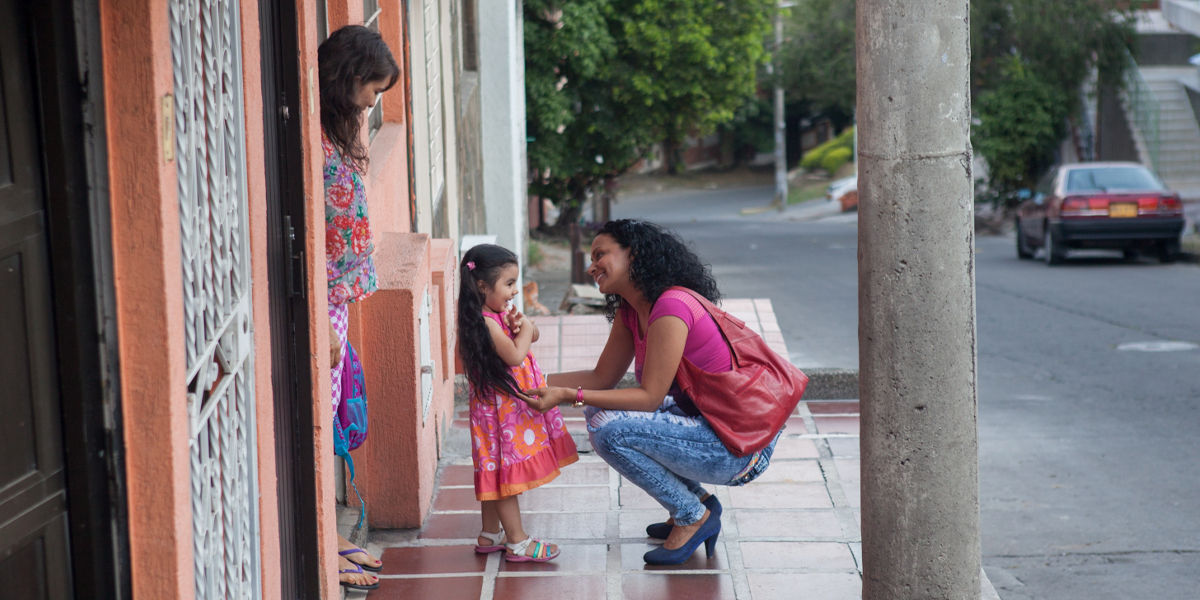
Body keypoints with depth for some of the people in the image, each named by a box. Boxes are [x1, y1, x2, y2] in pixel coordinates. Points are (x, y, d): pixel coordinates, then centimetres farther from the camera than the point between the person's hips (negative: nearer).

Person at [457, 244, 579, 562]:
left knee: (495, 472, 16)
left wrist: (521, 326, -8)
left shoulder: (500, 313, 7)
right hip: (499, 404, -10)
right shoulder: (486, 322, -23)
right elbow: (514, 355, -27)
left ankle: (490, 535, 26)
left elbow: (533, 335, 14)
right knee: (506, 470, -3)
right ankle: (517, 541, 3)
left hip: (510, 403, 10)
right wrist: (524, 328, -11)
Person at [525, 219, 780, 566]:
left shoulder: (672, 307, -21)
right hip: (706, 423, 10)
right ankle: (697, 500, 15)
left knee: (609, 429, -20)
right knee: (601, 407, 13)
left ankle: (694, 517, -2)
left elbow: (650, 397, -22)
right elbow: (603, 378, 11)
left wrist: (569, 395, -23)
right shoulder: (630, 312, 8)